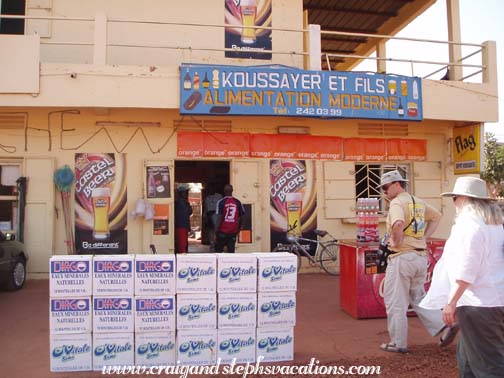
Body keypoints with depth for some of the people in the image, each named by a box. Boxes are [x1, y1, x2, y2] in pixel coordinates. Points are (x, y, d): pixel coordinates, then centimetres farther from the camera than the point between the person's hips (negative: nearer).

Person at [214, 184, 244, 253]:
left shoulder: (221, 202, -8)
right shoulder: (238, 202, 2)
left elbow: (219, 219, -11)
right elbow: (241, 217, 5)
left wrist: (216, 232, -6)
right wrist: (238, 229, 19)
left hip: (223, 232, -2)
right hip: (233, 231, 3)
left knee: (218, 250, 12)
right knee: (231, 250, 8)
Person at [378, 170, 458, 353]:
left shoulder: (397, 202, -13)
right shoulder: (418, 202, 14)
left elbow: (398, 223, -33)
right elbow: (437, 216, 27)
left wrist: (396, 242, -17)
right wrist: (424, 236, 17)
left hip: (402, 257, -8)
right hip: (421, 256, 9)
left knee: (395, 302, 4)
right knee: (418, 299, 21)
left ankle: (398, 343, 11)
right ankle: (444, 326, 10)